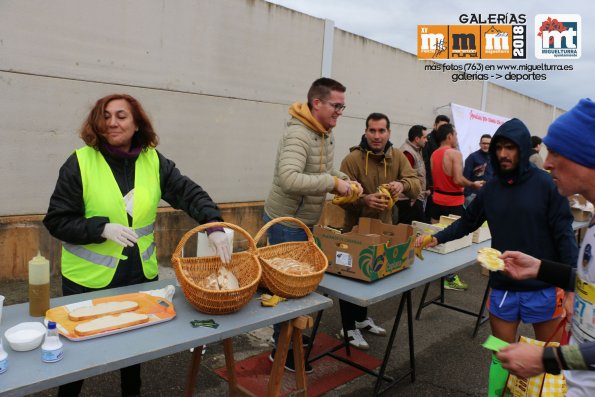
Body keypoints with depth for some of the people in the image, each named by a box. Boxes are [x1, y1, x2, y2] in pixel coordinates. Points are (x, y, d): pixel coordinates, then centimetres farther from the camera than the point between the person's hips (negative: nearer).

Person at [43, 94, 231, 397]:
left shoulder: (154, 161, -3)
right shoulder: (80, 162, -12)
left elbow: (190, 194, -8)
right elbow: (57, 220, -10)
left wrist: (214, 226, -24)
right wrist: (102, 228, -25)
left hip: (141, 274, 3)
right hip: (89, 279, -3)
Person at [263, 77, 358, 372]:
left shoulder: (326, 134, 6)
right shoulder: (298, 134, -25)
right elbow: (289, 179, -39)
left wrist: (344, 179, 1)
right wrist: (333, 183, -31)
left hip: (304, 221, 9)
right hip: (286, 222, -9)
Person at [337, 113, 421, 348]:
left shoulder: (398, 157, -1)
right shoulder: (352, 159, -17)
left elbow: (416, 185, -10)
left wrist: (403, 184, -33)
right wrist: (364, 199, -40)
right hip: (355, 229, -5)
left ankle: (362, 318, 40)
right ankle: (349, 328, 21)